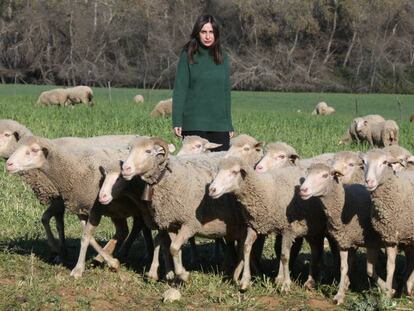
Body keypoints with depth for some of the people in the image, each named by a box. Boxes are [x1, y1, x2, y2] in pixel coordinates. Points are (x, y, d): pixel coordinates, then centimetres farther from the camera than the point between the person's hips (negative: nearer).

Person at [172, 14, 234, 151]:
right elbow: (179, 90, -3)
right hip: (193, 124, -3)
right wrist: (177, 122, -10)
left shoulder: (223, 58, 11)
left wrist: (229, 125, 11)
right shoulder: (188, 56, 0)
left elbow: (226, 91, 14)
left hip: (220, 124, 3)